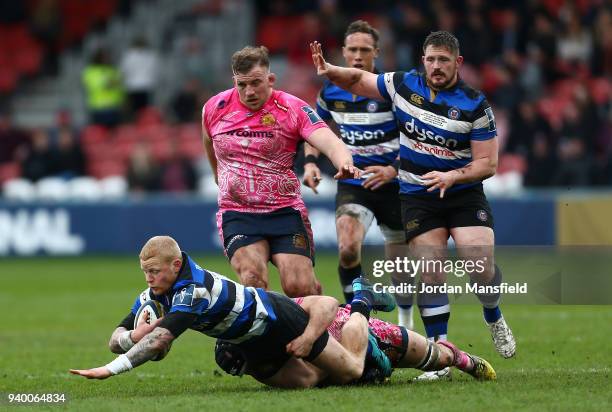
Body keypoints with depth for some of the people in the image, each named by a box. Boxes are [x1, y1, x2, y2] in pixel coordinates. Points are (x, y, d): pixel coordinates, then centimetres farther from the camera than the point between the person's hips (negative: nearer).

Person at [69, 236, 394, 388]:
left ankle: (361, 305, 36)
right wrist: (134, 336, -37)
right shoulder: (152, 296, -15)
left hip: (280, 321, -7)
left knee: (352, 369, 11)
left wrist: (110, 369, -59)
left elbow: (161, 339, -52)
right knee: (306, 380, 20)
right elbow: (116, 339, -12)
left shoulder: (194, 289, -40)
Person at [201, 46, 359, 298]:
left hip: (285, 211, -1)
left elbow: (328, 141, -24)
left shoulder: (293, 109, -8)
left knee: (299, 286, -13)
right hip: (236, 214, 2)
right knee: (252, 278, -25)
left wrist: (344, 163, -45)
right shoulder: (214, 109, 2)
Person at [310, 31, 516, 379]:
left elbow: (487, 163, -8)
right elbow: (359, 80, 12)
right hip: (417, 198, 2)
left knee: (481, 262, -15)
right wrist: (330, 71, -8)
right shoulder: (404, 85, -2)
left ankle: (494, 318, 17)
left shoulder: (475, 105, -10)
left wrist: (452, 177, -23)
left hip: (463, 193, -2)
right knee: (429, 274, -8)